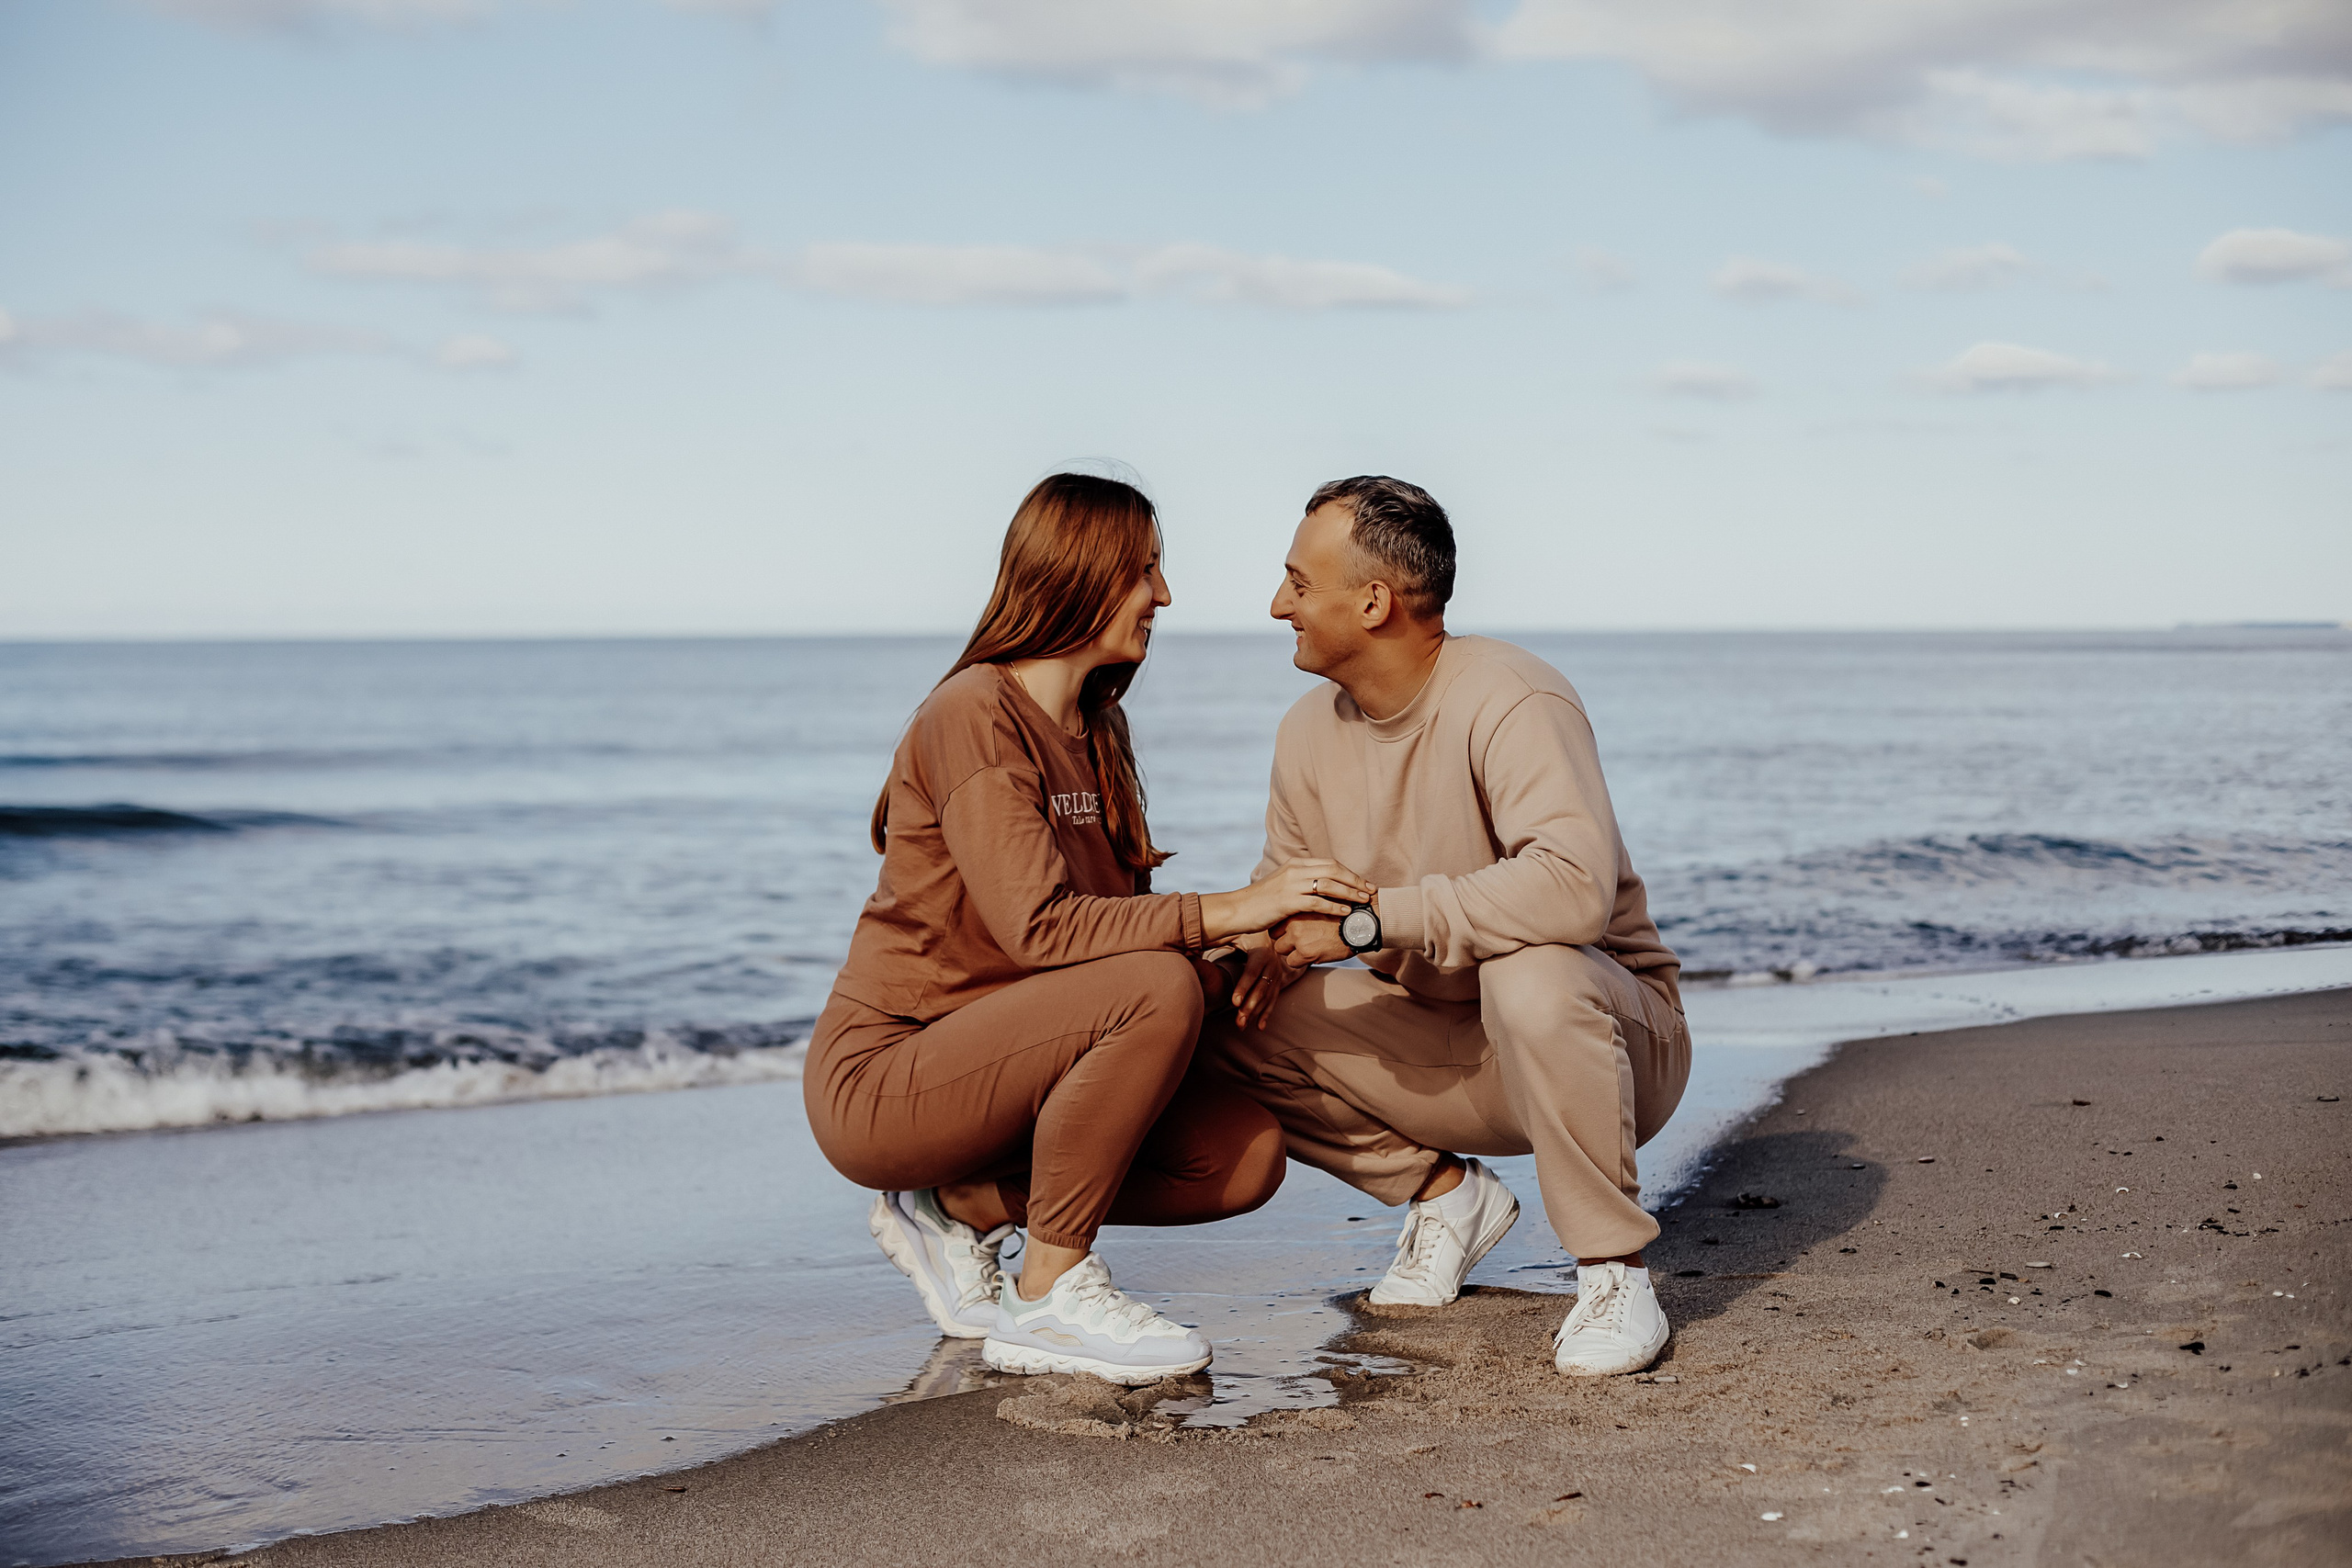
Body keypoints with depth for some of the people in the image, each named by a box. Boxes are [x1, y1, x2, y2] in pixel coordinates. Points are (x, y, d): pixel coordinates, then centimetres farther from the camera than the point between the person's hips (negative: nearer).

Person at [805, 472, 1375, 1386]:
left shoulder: (1094, 731, 14)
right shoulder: (975, 713, -15)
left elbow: (1120, 922, 9)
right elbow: (1037, 929, -27)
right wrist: (1230, 911, -29)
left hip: (991, 1063, 9)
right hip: (881, 1079, -9)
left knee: (1245, 1155, -9)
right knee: (1157, 988, -31)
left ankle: (959, 1207, 7)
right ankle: (1049, 1296, -19)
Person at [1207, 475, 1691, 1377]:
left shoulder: (1511, 703, -23)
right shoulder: (1311, 731, 1)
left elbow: (1574, 886, -40)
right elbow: (1284, 897, 10)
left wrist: (1367, 921, -36)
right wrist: (1260, 947, -16)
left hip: (1616, 1036, -6)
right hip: (1446, 1052, 7)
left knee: (1531, 977, -41)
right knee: (1225, 1020, -11)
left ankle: (1614, 1274, -21)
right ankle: (1445, 1193, 7)